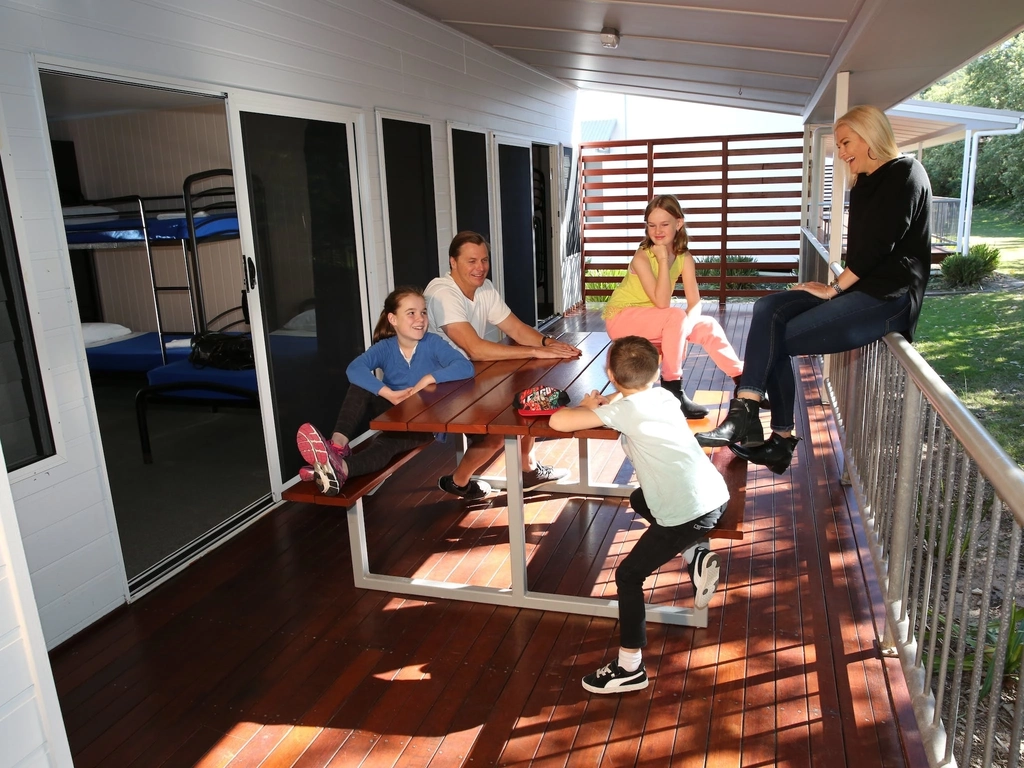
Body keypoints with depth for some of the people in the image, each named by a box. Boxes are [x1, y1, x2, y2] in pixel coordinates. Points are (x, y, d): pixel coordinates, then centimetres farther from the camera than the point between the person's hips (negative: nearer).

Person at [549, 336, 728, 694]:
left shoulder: (624, 410, -7)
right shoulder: (664, 396, 12)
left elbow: (557, 422, -9)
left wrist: (587, 407, 10)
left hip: (689, 512, -8)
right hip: (716, 495, 8)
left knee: (628, 575, 7)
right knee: (640, 500, 32)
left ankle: (629, 668, 13)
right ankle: (696, 555, 18)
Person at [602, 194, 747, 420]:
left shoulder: (684, 257, -5)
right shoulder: (642, 257, -21)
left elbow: (695, 303, -11)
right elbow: (662, 303, -30)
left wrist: (687, 321, -31)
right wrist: (663, 260, -30)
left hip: (654, 320, 6)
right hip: (621, 318, -6)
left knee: (708, 326, -10)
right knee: (676, 317, -31)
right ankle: (673, 391, -25)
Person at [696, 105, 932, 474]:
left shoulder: (905, 174, -8)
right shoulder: (865, 184, 19)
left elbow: (878, 246, -16)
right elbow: (859, 249, 14)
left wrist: (834, 289, -11)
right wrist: (836, 287, -1)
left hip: (889, 295, -8)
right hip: (858, 287, 8)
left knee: (778, 338, -20)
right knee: (768, 309, -13)